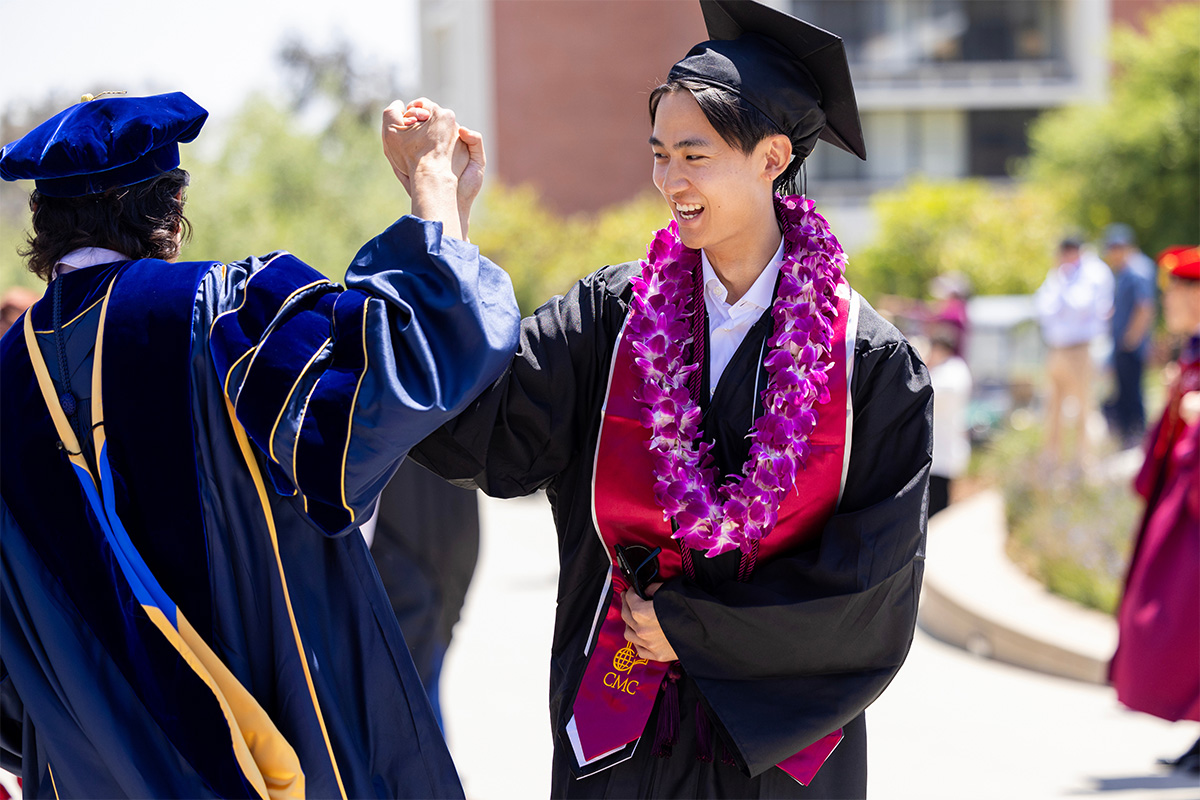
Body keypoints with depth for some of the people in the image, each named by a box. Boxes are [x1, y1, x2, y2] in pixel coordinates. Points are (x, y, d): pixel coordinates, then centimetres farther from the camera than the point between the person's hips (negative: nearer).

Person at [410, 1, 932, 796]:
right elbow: (481, 431, -13)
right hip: (621, 733, 2)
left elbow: (872, 574, -8)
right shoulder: (613, 315, 0)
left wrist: (691, 624, -10)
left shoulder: (868, 361, -6)